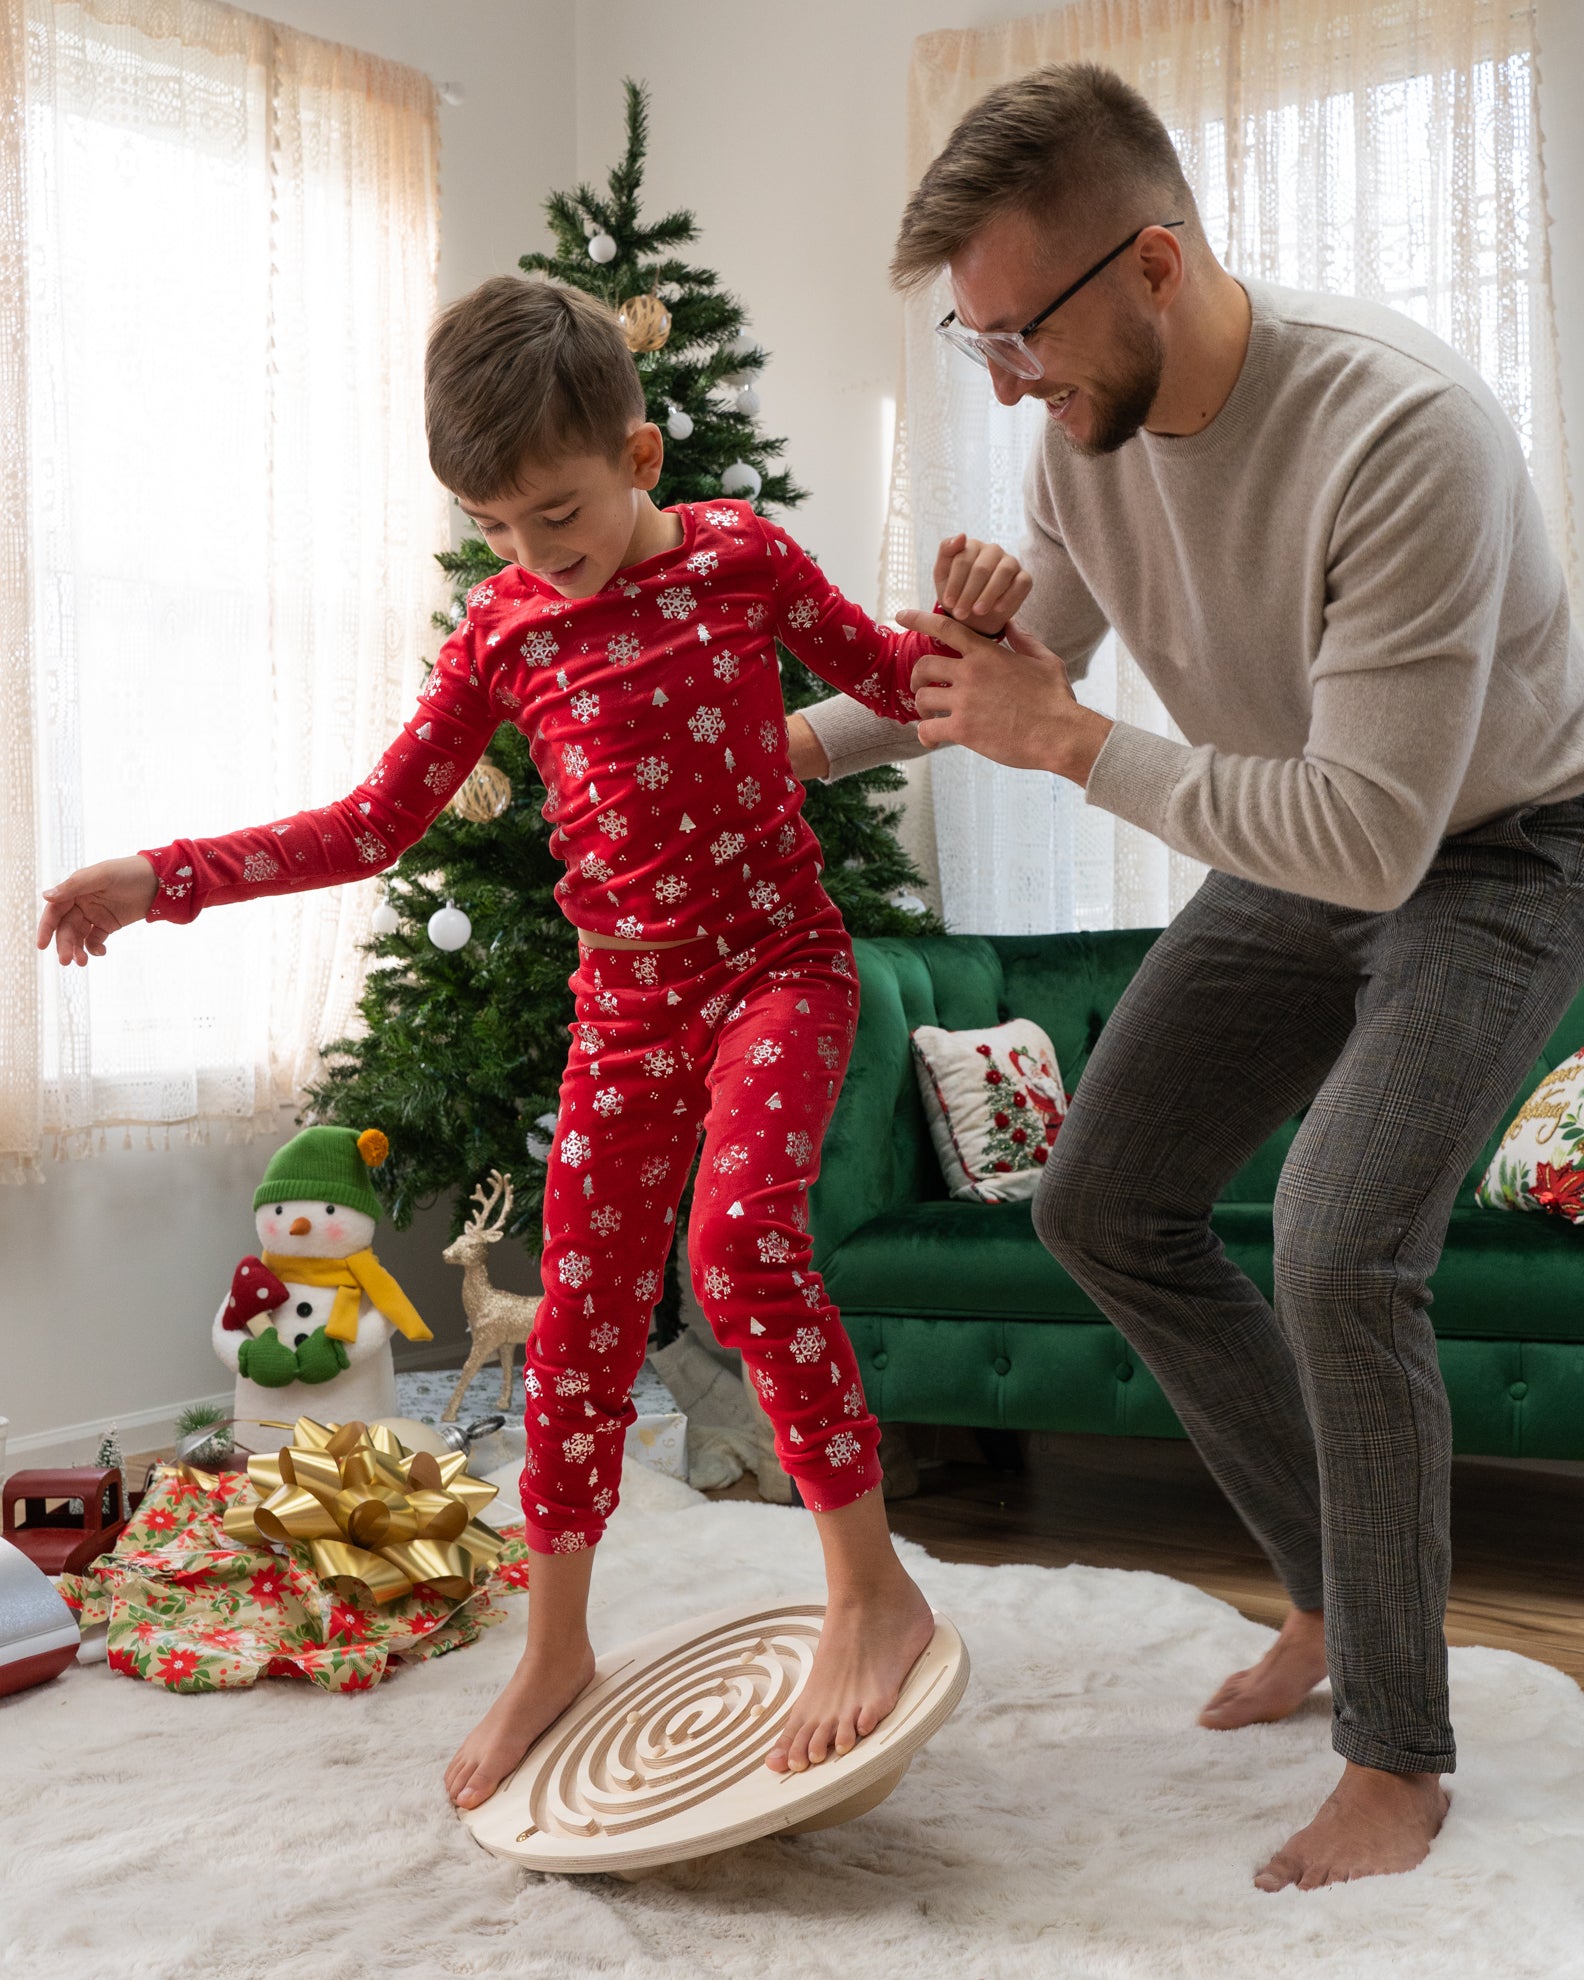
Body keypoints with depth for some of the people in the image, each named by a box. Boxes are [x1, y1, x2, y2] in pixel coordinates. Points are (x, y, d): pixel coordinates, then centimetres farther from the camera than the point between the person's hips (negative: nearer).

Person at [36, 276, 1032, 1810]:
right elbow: (378, 821, 4)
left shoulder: (740, 554, -4)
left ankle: (871, 1587, -13)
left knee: (742, 1234, -28)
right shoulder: (504, 626, 2)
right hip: (625, 997, 4)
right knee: (580, 1311, 6)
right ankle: (554, 1653, 23)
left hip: (777, 962, -4)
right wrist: (161, 881, -3)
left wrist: (968, 622, -15)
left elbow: (890, 678, 7)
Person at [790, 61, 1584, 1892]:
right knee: (1102, 1207, 6)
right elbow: (1019, 653, 10)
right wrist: (797, 739, 0)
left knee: (1339, 1253, -24)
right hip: (1290, 859, 8)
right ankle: (1339, 1587, 22)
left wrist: (1076, 746, -30)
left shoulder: (1400, 432, -34)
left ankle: (1400, 1753, -4)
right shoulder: (1084, 432, -10)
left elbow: (1373, 834, -36)